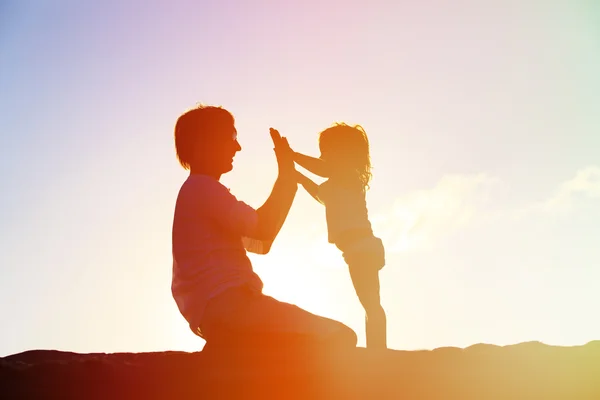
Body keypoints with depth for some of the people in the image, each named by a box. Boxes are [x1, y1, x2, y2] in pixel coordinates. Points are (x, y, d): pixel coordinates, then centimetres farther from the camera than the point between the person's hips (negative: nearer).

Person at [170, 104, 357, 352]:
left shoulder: (198, 191, 26)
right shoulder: (202, 187, -6)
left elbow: (261, 244, 25)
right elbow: (263, 229, -15)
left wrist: (288, 182, 19)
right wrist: (286, 176, -3)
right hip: (228, 305, -10)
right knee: (338, 337, -13)